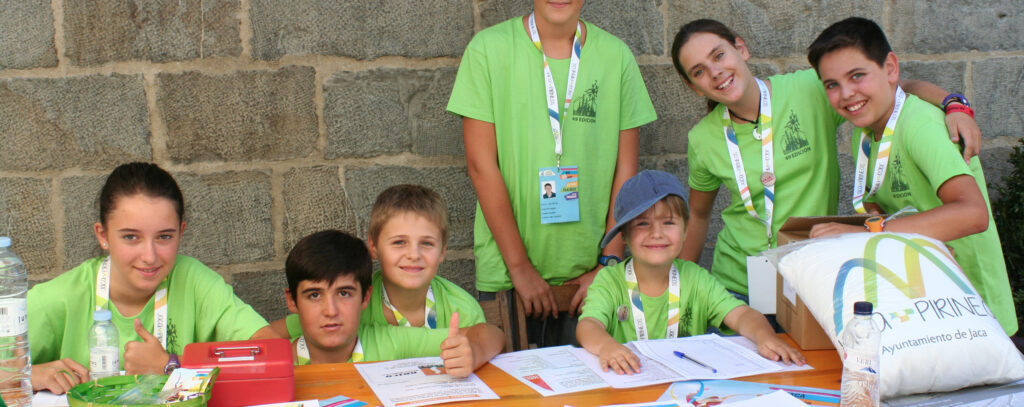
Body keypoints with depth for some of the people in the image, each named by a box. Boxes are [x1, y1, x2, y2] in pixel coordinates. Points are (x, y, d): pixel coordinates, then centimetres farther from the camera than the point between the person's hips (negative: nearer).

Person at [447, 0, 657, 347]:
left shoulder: (616, 55, 2)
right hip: (505, 274, -2)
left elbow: (625, 168, 4)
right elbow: (481, 165, -7)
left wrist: (609, 263, -2)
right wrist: (520, 266, -10)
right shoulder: (488, 49, -4)